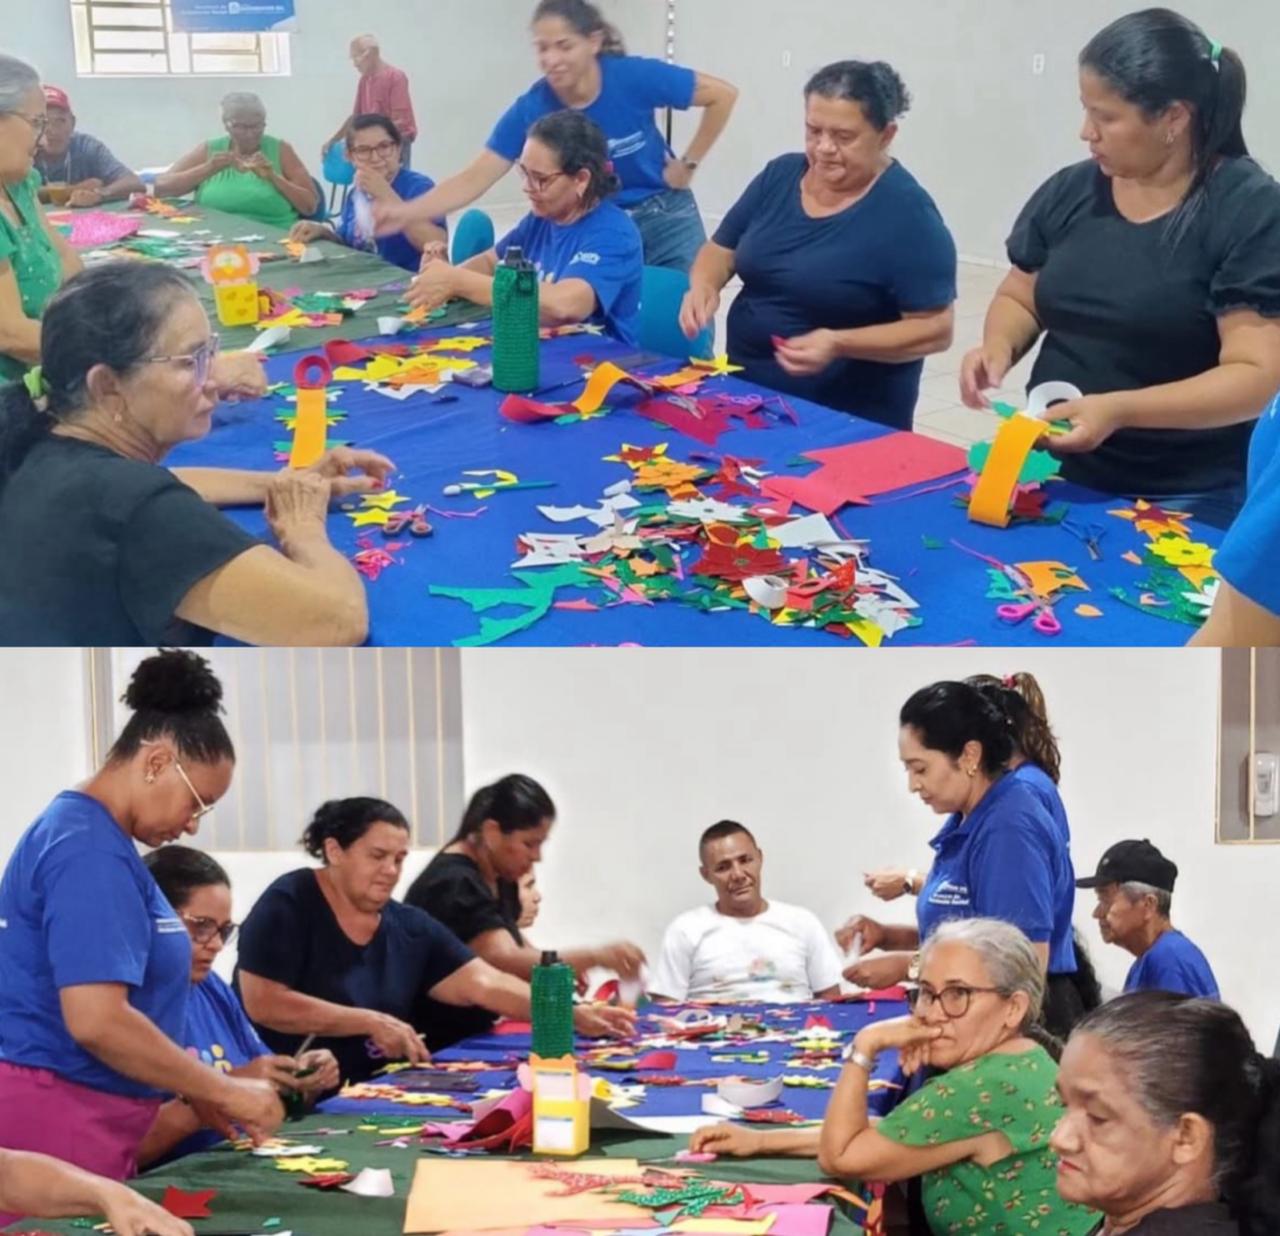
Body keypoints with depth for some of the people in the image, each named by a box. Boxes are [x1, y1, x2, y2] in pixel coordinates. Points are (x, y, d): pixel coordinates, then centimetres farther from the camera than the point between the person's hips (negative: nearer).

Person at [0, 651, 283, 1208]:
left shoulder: (89, 835, 14)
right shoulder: (89, 850, -17)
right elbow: (97, 1022, -26)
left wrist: (197, 1092, 16)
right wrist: (224, 1090, -15)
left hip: (83, 1115, 10)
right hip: (58, 1118, -10)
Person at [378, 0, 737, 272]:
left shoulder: (634, 77, -21)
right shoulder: (532, 108, -16)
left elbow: (723, 95, -11)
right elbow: (474, 179, -19)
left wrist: (689, 165, -9)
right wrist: (406, 212, -34)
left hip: (664, 220, -1)